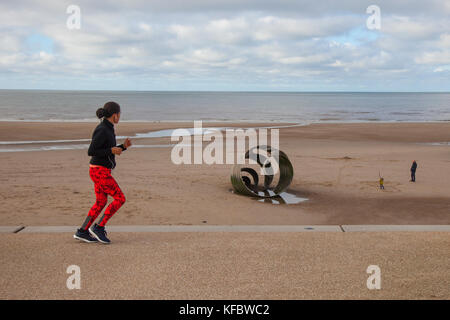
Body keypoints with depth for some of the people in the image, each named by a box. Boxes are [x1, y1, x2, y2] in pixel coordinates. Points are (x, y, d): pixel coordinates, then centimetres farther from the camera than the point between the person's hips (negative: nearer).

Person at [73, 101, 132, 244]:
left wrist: (123, 146, 7)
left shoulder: (107, 129, 11)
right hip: (100, 172, -10)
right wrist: (111, 150, -18)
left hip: (101, 170, 10)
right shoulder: (102, 130, -19)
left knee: (101, 203, 13)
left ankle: (82, 232, 16)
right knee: (120, 199, -4)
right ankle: (98, 227, 0)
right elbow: (91, 152, -20)